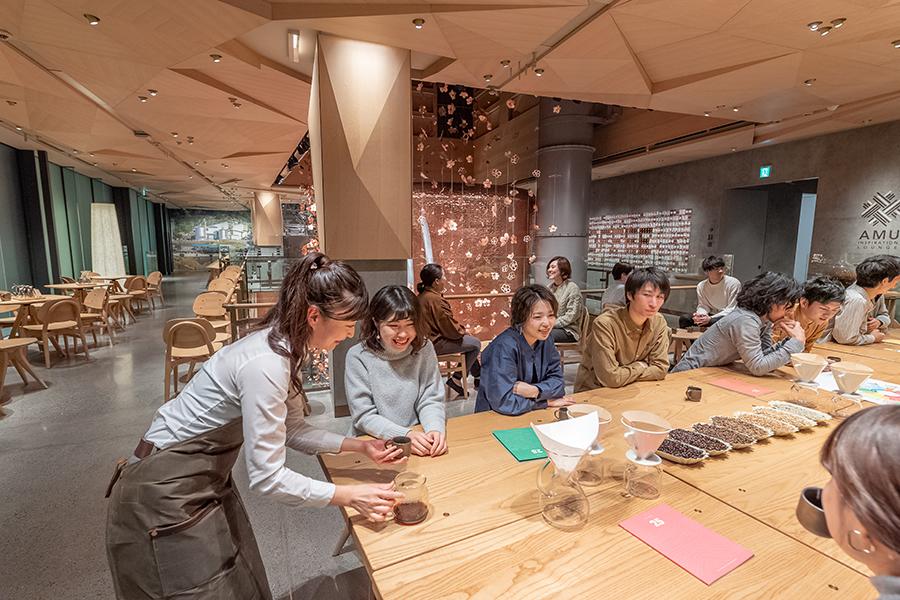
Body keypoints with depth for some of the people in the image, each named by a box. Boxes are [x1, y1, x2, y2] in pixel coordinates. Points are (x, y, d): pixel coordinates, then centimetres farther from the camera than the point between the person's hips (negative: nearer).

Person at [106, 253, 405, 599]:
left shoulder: (283, 348, -5)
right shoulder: (264, 364, -32)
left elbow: (291, 430, 3)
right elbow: (267, 477, -28)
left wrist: (359, 446, -3)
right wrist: (351, 496, -21)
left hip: (204, 476, 8)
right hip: (167, 490, -8)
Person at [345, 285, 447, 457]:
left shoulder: (424, 348, -2)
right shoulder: (358, 357, -9)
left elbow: (430, 400, 0)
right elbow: (364, 416, -9)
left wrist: (435, 429, -20)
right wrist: (405, 435, -22)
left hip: (418, 448, 2)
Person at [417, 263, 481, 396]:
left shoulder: (422, 296, 9)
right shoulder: (435, 299, -24)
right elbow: (450, 327, -20)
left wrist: (460, 329, 14)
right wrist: (462, 331, 1)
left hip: (430, 338, 11)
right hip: (436, 344, -11)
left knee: (470, 341, 23)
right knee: (475, 344, -3)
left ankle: (478, 377, 30)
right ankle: (455, 380, 2)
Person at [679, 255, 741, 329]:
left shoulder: (734, 283, -13)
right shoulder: (701, 286, -1)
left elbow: (732, 309, -14)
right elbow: (703, 306, 6)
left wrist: (710, 318, -25)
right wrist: (700, 314, -19)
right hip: (711, 315, 4)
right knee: (683, 320, -15)